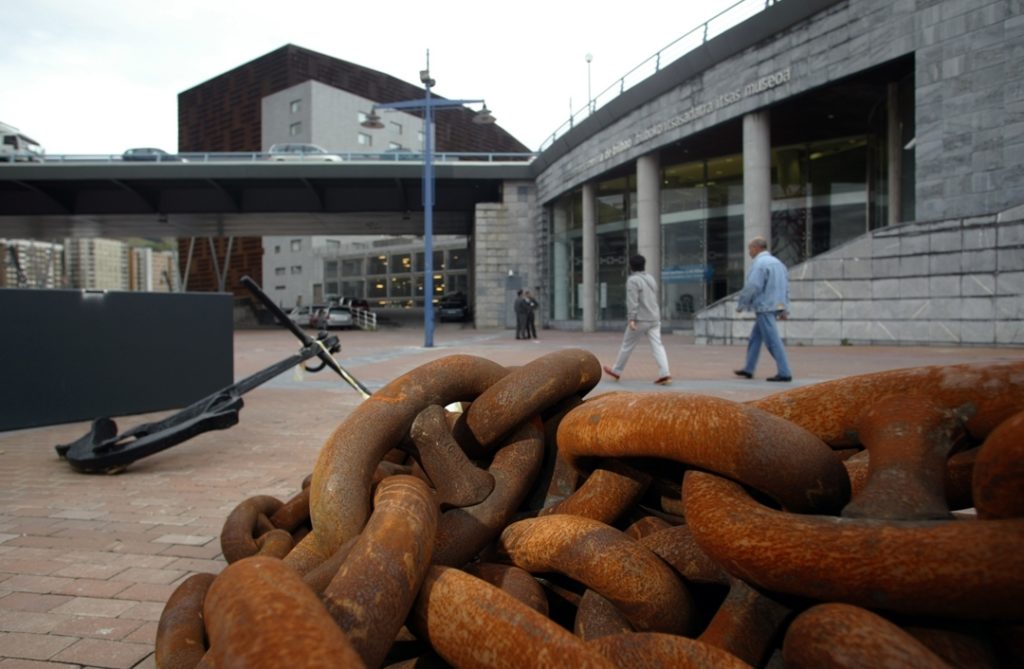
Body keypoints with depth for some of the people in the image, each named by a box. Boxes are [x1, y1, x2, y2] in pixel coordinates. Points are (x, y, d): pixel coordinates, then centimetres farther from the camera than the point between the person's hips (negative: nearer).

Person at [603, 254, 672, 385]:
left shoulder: (633, 280, -9)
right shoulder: (650, 278, 16)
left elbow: (632, 301, -19)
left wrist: (631, 319, -24)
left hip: (640, 320, -7)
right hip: (654, 319, 7)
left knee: (627, 345, 8)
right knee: (657, 346, -2)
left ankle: (616, 371, 21)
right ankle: (665, 374, -15)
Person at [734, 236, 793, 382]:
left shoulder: (759, 263, -14)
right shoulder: (777, 262, 15)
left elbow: (752, 287, -21)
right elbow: (785, 287, 15)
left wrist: (741, 304, -8)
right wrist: (784, 309, 16)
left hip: (764, 307, -10)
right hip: (775, 306, 10)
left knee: (772, 341, -7)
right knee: (755, 337, 16)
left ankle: (784, 373, -7)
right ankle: (748, 369, 21)